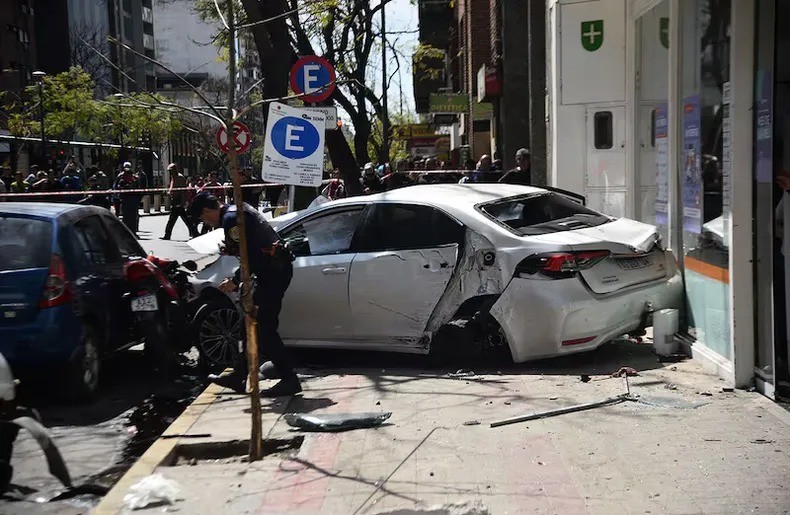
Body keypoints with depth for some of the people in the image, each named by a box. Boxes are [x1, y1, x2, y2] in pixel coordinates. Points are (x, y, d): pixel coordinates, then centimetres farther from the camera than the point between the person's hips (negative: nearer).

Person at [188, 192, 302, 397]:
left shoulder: (230, 219, -12)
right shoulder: (239, 209, 19)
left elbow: (251, 255, -18)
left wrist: (236, 281, -8)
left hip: (273, 270, -11)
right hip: (279, 267, 11)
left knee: (264, 329, -6)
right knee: (256, 325, 15)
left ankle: (289, 380, -4)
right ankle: (238, 377, 24)